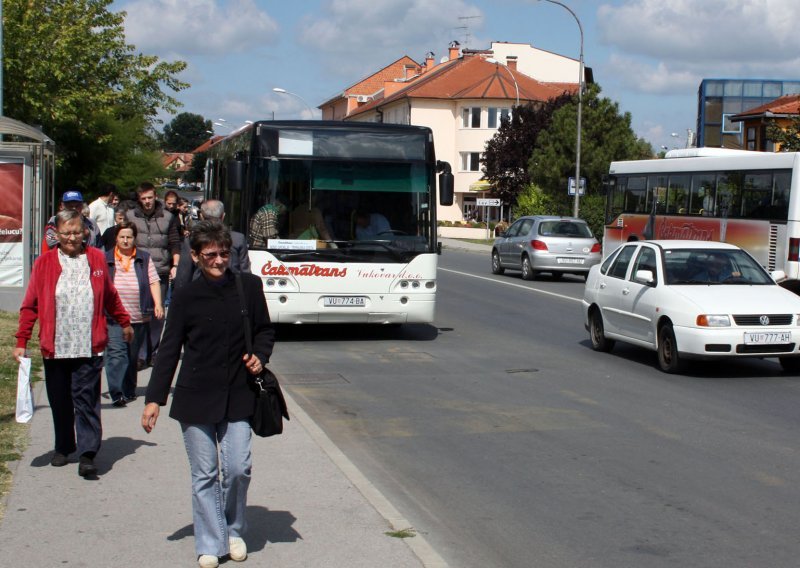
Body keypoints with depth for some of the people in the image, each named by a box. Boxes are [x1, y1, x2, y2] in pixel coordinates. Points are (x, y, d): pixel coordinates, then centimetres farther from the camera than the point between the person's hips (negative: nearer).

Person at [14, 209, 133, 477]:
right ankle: (63, 448, 29)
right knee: (60, 402, 12)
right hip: (55, 347, 1)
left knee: (86, 399, -4)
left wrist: (124, 322, 25)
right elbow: (30, 305, 3)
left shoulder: (96, 258, 5)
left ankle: (87, 454, -4)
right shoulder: (44, 263, 1)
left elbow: (110, 296, 17)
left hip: (90, 346, -1)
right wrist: (21, 341, 0)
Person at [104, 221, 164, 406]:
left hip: (138, 317, 2)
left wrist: (157, 304, -7)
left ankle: (129, 391, 23)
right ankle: (116, 393, -20)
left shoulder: (144, 258, 10)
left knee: (132, 356, 10)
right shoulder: (106, 259, 7)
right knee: (116, 353, -15)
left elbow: (154, 281, 5)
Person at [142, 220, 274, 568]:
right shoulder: (186, 297, -2)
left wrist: (260, 356, -4)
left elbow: (265, 330, 16)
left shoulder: (249, 287, 2)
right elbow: (169, 350, 2)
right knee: (204, 474, 4)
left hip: (238, 396, 1)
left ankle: (234, 532, 23)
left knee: (238, 468, -2)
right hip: (196, 398, -1)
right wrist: (154, 398, -1)